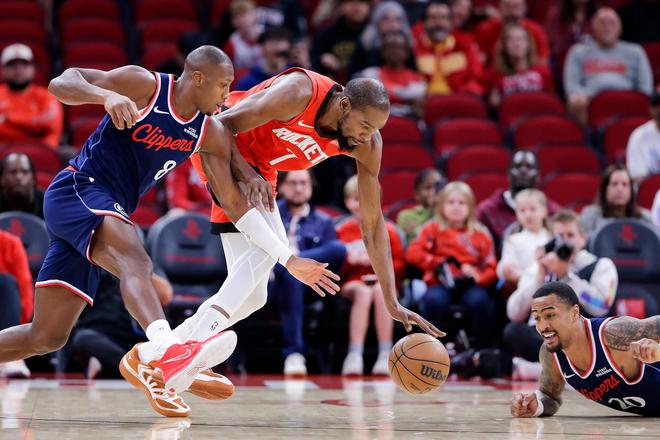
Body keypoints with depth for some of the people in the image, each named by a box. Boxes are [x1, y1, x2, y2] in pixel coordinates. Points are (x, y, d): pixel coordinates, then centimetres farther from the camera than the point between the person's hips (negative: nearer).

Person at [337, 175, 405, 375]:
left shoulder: (387, 231, 10)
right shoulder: (341, 232, 10)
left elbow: (399, 266, 7)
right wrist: (349, 262, -12)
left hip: (383, 281, 0)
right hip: (352, 283, 0)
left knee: (380, 290, -37)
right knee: (363, 292, -37)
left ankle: (385, 355, -39)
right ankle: (355, 356, -44)